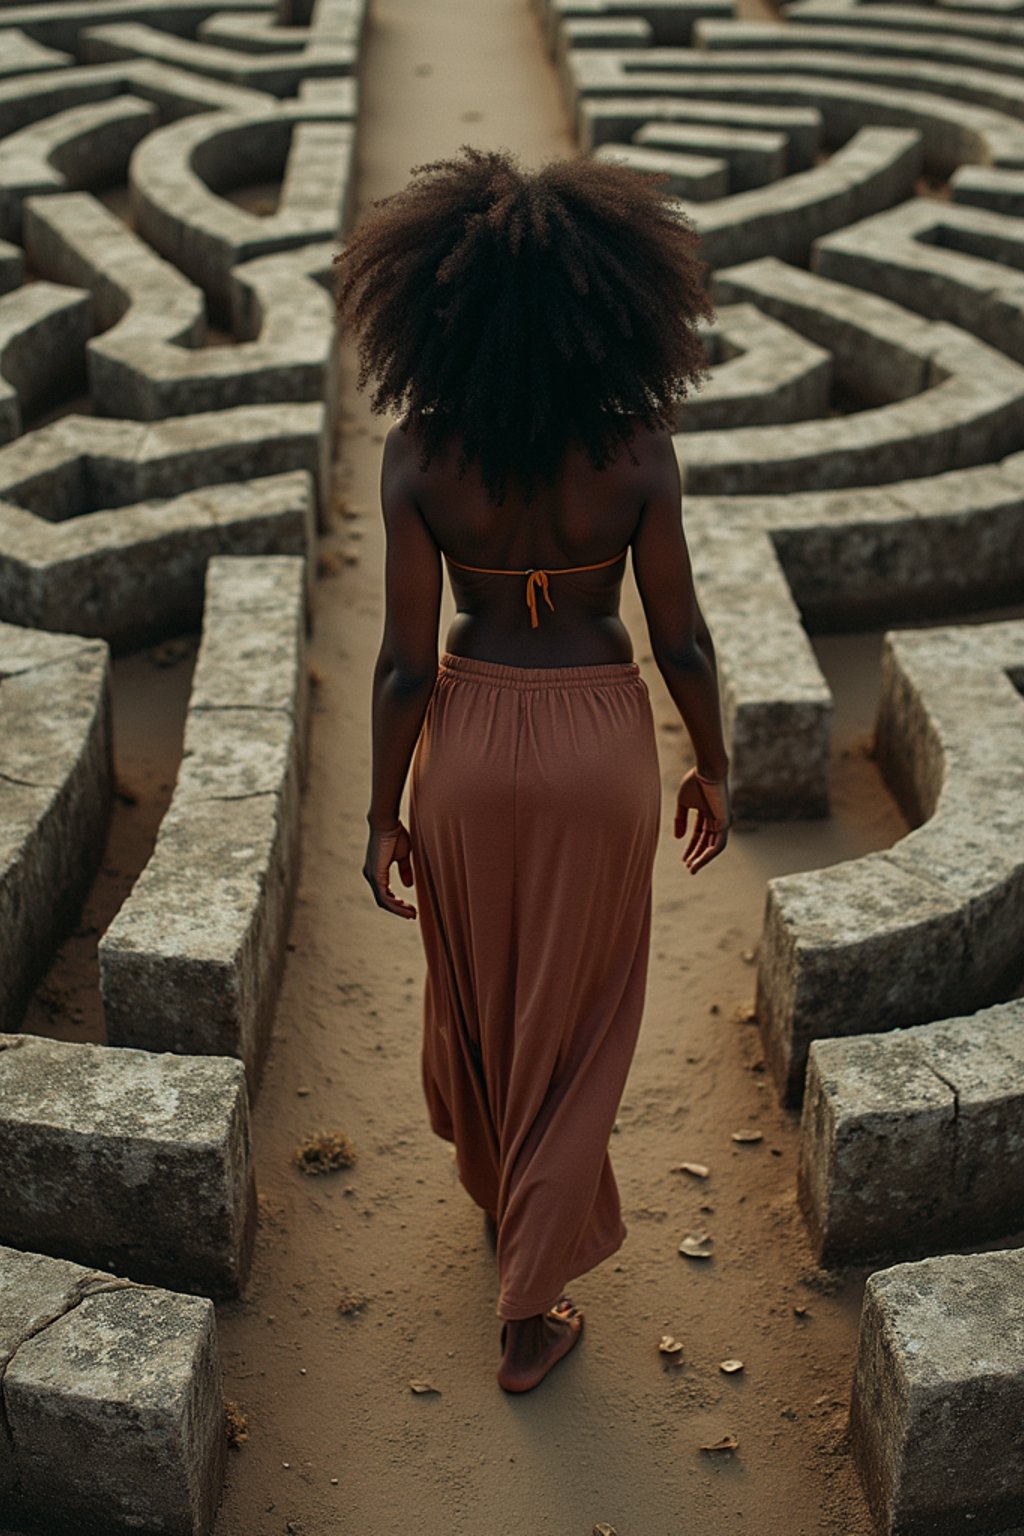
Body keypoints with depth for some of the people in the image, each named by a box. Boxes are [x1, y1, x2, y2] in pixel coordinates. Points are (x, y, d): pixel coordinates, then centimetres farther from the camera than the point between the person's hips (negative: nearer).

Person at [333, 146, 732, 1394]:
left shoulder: (418, 451, -16)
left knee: (475, 987, 26)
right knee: (575, 1018, 14)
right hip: (599, 742, -1)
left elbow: (406, 660, -12)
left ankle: (498, 1185, 54)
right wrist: (713, 768, 7)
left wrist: (384, 814, 0)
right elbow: (680, 641, -10)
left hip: (469, 738, 1)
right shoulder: (635, 445, -16)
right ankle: (529, 1312, 24)